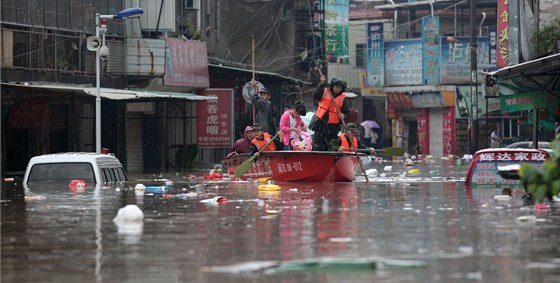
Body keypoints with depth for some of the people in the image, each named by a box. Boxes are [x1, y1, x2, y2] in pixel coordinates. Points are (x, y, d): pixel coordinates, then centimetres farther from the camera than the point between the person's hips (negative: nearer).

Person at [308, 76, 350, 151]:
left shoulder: (343, 98, 3)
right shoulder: (324, 92, 3)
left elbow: (347, 112, 5)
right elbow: (315, 95, -15)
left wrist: (343, 116, -18)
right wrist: (321, 84, -23)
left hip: (332, 128, 0)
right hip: (320, 125, 0)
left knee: (334, 149, -8)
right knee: (317, 148, 8)